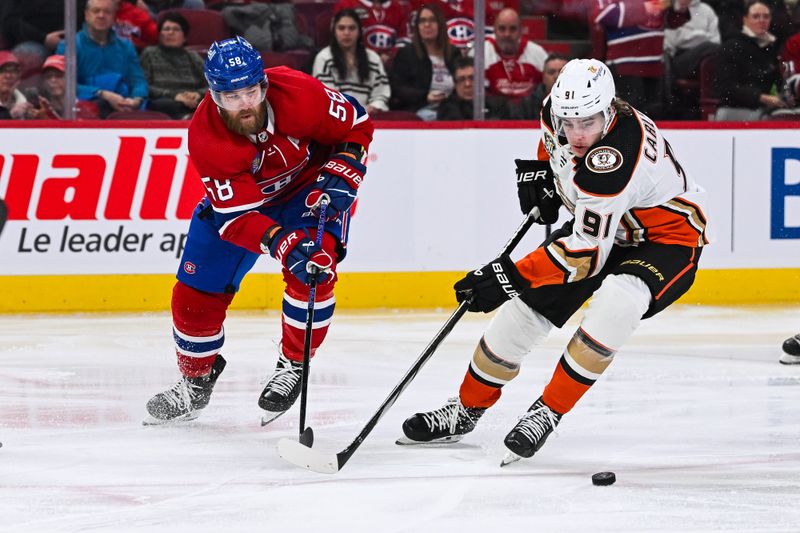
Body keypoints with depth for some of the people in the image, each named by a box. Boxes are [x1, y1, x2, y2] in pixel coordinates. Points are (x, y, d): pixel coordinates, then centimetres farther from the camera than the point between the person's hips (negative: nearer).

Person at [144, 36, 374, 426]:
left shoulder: (298, 93, -33)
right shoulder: (204, 137, -32)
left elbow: (357, 124, -13)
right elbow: (234, 215, -32)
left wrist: (341, 174, -26)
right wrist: (280, 242, -47)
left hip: (309, 184, -1)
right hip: (237, 198, 1)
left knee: (313, 269, -26)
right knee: (195, 293, -1)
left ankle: (293, 365, -6)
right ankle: (197, 379, 25)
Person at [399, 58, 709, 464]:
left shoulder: (614, 160, -39)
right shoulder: (559, 110, -16)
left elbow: (587, 252, -37)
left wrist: (512, 276, -36)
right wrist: (541, 170, 0)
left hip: (668, 236, -8)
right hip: (595, 222, 8)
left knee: (617, 302, -35)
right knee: (526, 306, 2)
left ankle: (548, 413, -22)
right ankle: (466, 410, 21)